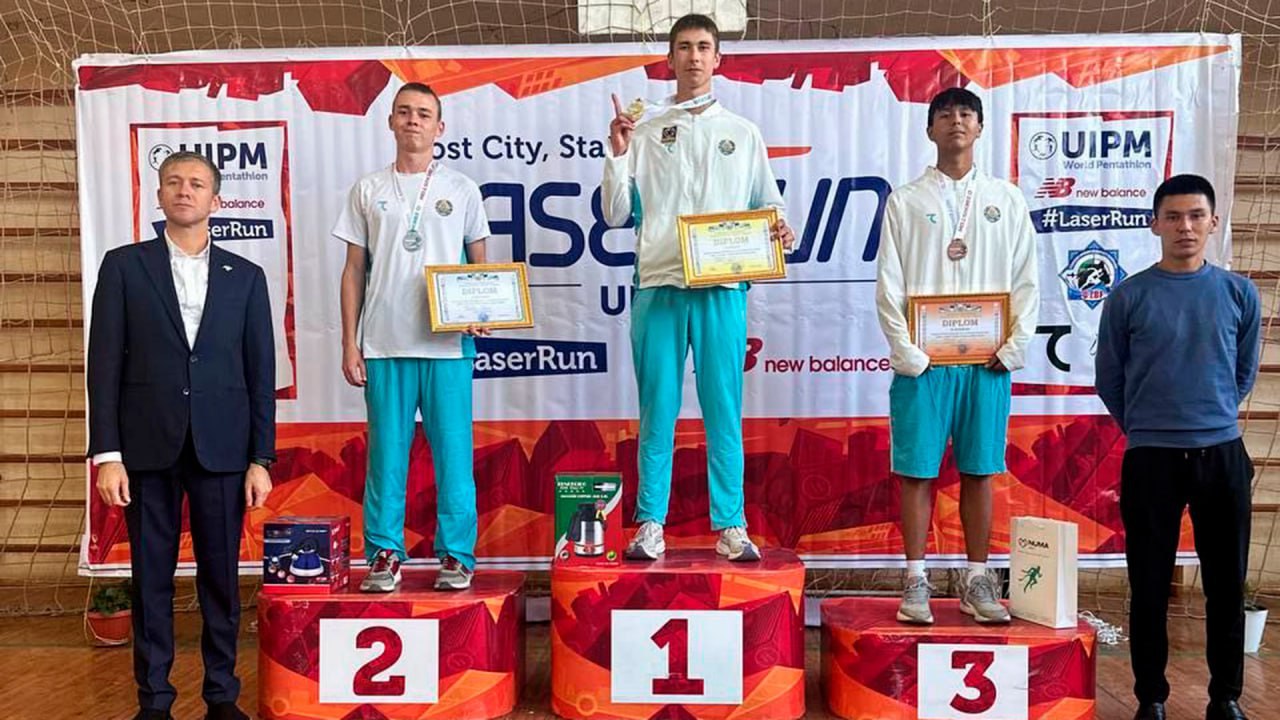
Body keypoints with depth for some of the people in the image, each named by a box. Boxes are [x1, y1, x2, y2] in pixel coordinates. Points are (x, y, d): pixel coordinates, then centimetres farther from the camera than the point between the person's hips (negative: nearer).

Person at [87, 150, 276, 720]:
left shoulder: (245, 276, 8)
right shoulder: (123, 266, 5)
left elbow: (260, 373, 6)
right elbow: (105, 364, 1)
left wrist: (261, 458, 0)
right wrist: (106, 453, -6)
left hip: (222, 449, 1)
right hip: (147, 447, 0)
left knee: (221, 576, 6)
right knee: (151, 577, 7)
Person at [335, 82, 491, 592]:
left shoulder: (461, 190, 9)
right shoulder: (368, 190, 11)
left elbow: (480, 265, 11)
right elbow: (354, 271, 11)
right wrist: (349, 344, 4)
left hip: (448, 344, -1)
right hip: (383, 344, 1)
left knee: (453, 452, 1)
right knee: (386, 453, 4)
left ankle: (456, 555, 10)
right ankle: (384, 554, 14)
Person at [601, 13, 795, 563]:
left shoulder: (743, 134, 13)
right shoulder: (644, 132, 11)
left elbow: (768, 206, 17)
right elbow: (616, 215, 8)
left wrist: (780, 230, -5)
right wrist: (618, 156, -5)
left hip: (723, 289, 0)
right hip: (659, 285, 0)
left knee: (724, 411, 2)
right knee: (657, 412, 3)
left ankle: (731, 527, 9)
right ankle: (650, 526, 10)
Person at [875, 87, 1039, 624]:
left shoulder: (1007, 200, 11)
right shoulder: (905, 201, 5)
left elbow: (1025, 282, 8)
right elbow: (888, 285, 0)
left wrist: (1014, 348, -3)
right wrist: (907, 353, -9)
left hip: (987, 361, 2)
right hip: (923, 362, -1)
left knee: (979, 471, 7)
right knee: (917, 471, 1)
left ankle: (977, 581, 16)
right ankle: (916, 581, 10)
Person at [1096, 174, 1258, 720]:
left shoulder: (1238, 294, 3)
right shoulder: (1129, 297, -3)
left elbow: (1244, 372, 15)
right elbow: (1109, 381, 6)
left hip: (1223, 454, 2)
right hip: (1150, 459, -2)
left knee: (1227, 583, 8)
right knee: (1150, 586, 5)